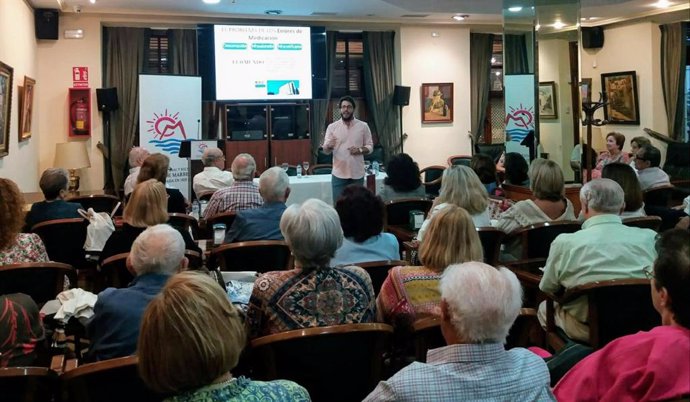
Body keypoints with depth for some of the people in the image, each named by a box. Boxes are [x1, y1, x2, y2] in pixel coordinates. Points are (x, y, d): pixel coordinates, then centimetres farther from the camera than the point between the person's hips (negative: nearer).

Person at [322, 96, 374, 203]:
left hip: (357, 174, 1)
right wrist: (329, 146, -24)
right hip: (339, 174, -1)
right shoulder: (332, 127, 1)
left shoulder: (363, 126, 2)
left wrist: (360, 150, -15)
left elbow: (370, 146, 6)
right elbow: (325, 151, 0)